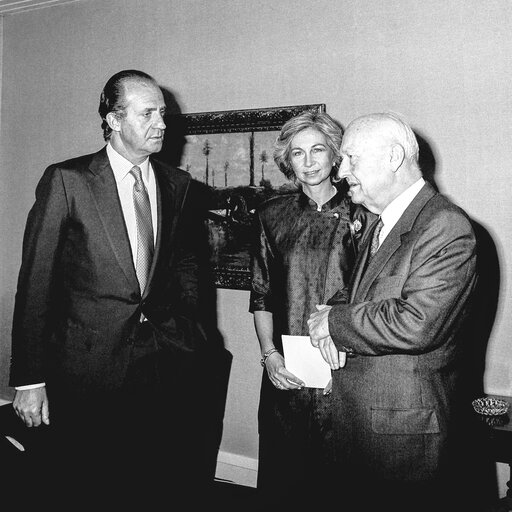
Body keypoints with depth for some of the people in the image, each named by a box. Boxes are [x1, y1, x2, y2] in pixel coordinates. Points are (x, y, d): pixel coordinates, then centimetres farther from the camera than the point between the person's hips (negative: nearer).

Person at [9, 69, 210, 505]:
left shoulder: (178, 184, 8)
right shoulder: (66, 180, -6)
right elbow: (35, 281, -7)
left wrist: (188, 331, 9)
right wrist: (29, 379, -8)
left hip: (168, 361, 4)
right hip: (91, 365, -3)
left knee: (176, 486, 9)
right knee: (90, 491, 8)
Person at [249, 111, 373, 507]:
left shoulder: (359, 215, -1)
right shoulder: (273, 214, 7)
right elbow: (261, 294, 9)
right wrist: (269, 353, -1)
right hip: (286, 373, 2)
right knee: (278, 480, 11)